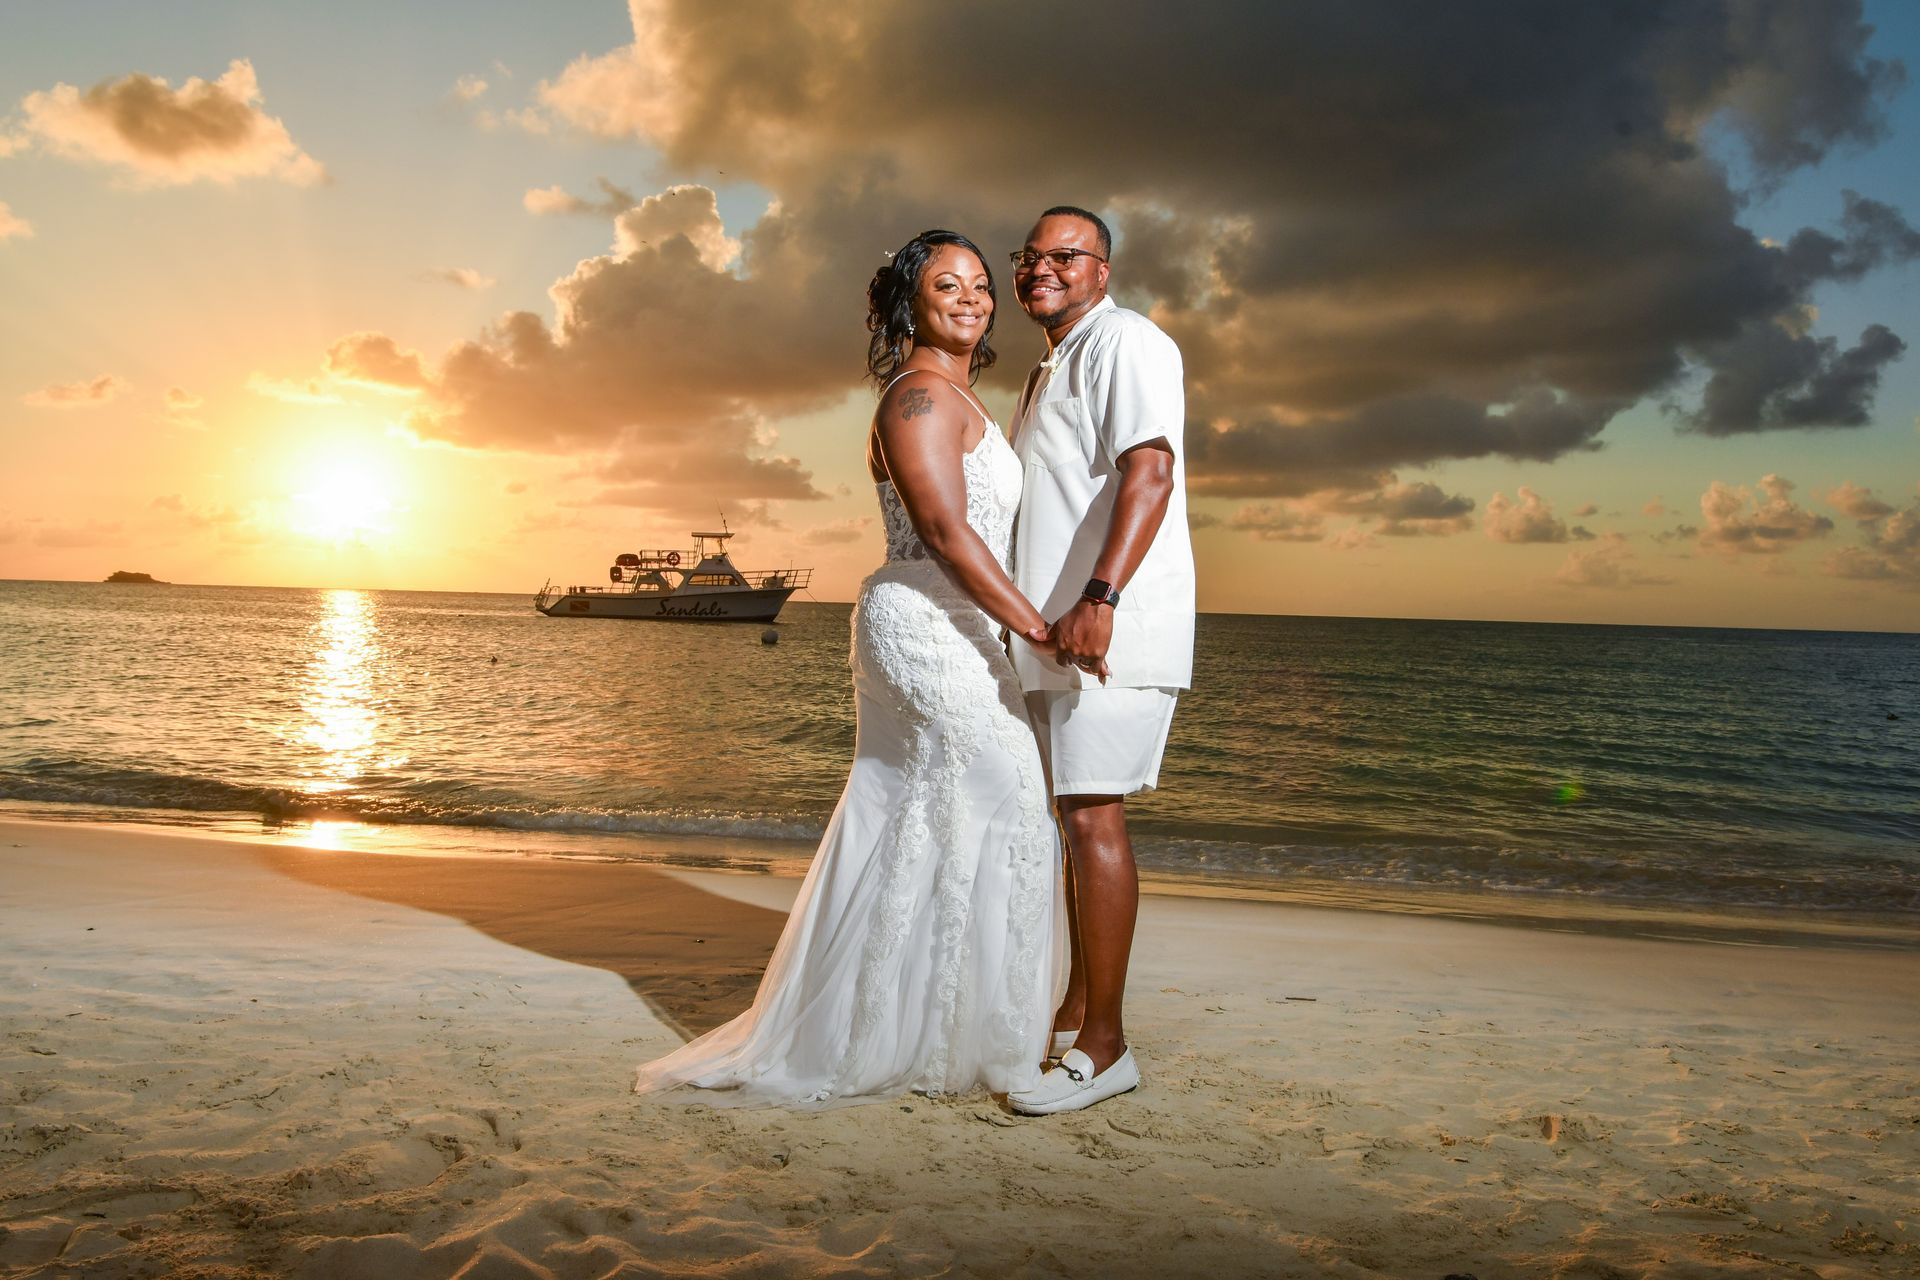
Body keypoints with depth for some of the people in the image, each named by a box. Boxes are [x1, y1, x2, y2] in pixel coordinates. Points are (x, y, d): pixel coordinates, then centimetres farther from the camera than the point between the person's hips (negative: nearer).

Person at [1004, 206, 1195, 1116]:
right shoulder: (1052, 366, 25)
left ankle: (1103, 1047, -5)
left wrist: (1099, 598, -32)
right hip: (1056, 631, 10)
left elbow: (1149, 471, -20)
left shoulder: (1124, 342, -5)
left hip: (1109, 626, -10)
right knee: (1075, 818, 13)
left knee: (1092, 818, -11)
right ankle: (1075, 1011, 24)